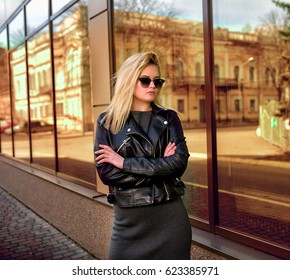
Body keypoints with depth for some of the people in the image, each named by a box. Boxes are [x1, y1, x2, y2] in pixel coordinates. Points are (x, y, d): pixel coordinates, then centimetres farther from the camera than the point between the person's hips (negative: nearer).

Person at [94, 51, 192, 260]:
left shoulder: (169, 118, 4)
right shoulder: (108, 122, 0)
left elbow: (179, 163, -11)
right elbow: (106, 173, -9)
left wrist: (125, 163, -13)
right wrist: (160, 171, -12)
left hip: (170, 216, 1)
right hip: (129, 218, -1)